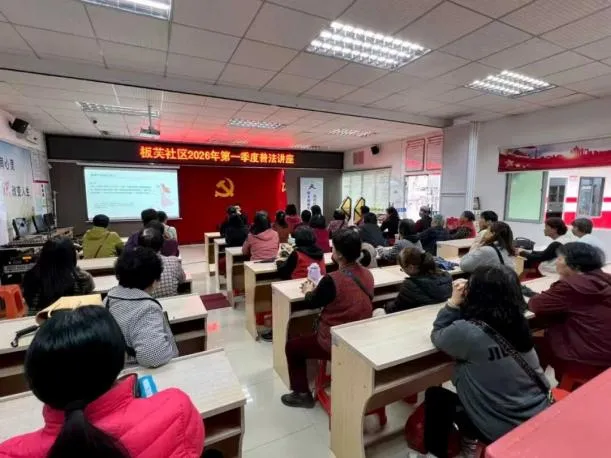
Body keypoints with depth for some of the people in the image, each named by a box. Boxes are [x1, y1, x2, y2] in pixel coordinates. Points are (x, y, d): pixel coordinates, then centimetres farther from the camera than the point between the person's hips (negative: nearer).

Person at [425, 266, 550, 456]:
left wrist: (454, 302, -10)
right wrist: (460, 304, -2)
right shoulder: (517, 321, -9)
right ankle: (464, 438, 45)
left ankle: (435, 451, 32)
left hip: (506, 431, -6)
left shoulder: (467, 332, -30)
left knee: (435, 395, 12)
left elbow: (437, 336, -8)